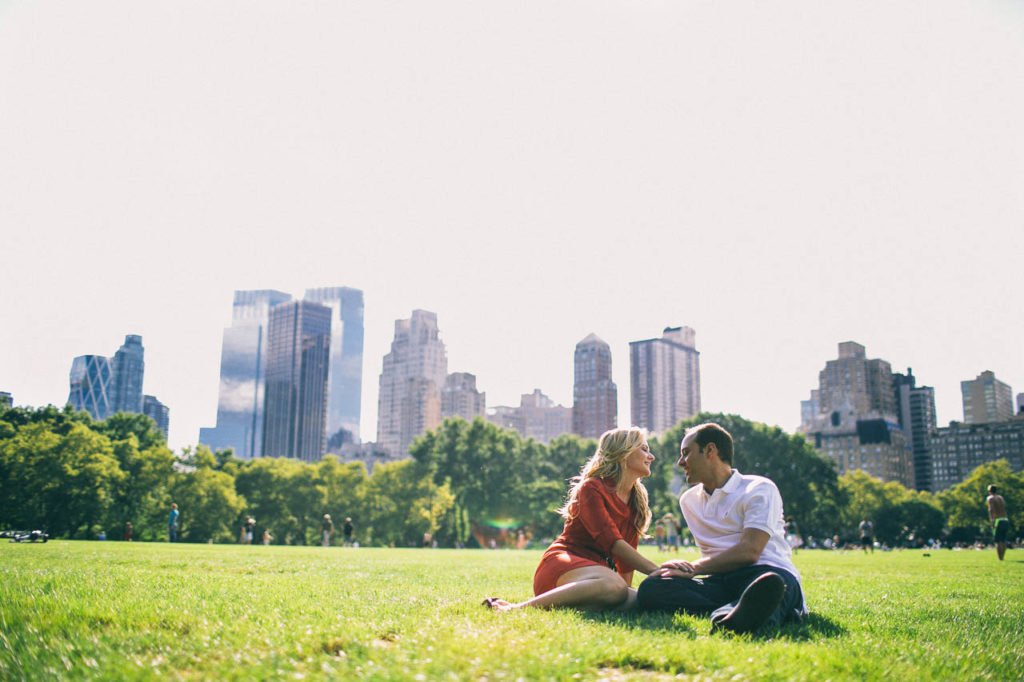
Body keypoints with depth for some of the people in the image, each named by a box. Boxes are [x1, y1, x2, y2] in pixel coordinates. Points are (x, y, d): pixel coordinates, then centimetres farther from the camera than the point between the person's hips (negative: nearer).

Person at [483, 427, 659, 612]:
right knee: (614, 585, -40)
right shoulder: (592, 488, -5)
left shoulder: (637, 500, 18)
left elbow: (625, 561, 17)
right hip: (561, 565, -6)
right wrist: (657, 572, -21)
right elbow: (611, 542, -17)